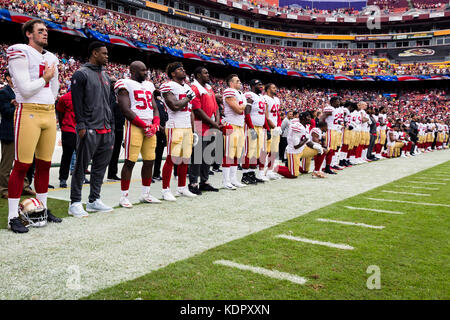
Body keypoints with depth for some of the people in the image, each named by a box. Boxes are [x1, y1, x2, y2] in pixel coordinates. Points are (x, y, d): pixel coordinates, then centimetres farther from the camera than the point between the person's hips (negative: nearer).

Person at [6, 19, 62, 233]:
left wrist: (47, 106, 15)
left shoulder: (51, 58, 18)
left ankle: (42, 209, 22)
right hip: (28, 113, -7)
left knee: (44, 165, 11)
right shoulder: (20, 53, -5)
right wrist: (45, 78, -3)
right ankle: (13, 217, 1)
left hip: (49, 114, 7)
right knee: (22, 166, -6)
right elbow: (26, 89, -13)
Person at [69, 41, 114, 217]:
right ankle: (75, 203, 4)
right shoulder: (81, 74, -4)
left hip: (105, 130, 8)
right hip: (89, 130, -8)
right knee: (81, 167, -3)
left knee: (100, 166, 10)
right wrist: (81, 125, -16)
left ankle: (94, 200, 19)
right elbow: (77, 102, -10)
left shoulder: (105, 76, 20)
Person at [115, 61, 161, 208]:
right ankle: (124, 196, 0)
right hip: (134, 125, -7)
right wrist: (145, 125, -12)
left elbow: (155, 108, 21)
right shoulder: (125, 85, -2)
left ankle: (145, 194, 20)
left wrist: (155, 125, 2)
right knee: (130, 161, -8)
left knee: (149, 161, 8)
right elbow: (126, 110, -11)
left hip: (150, 127, 7)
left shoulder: (149, 85, 22)